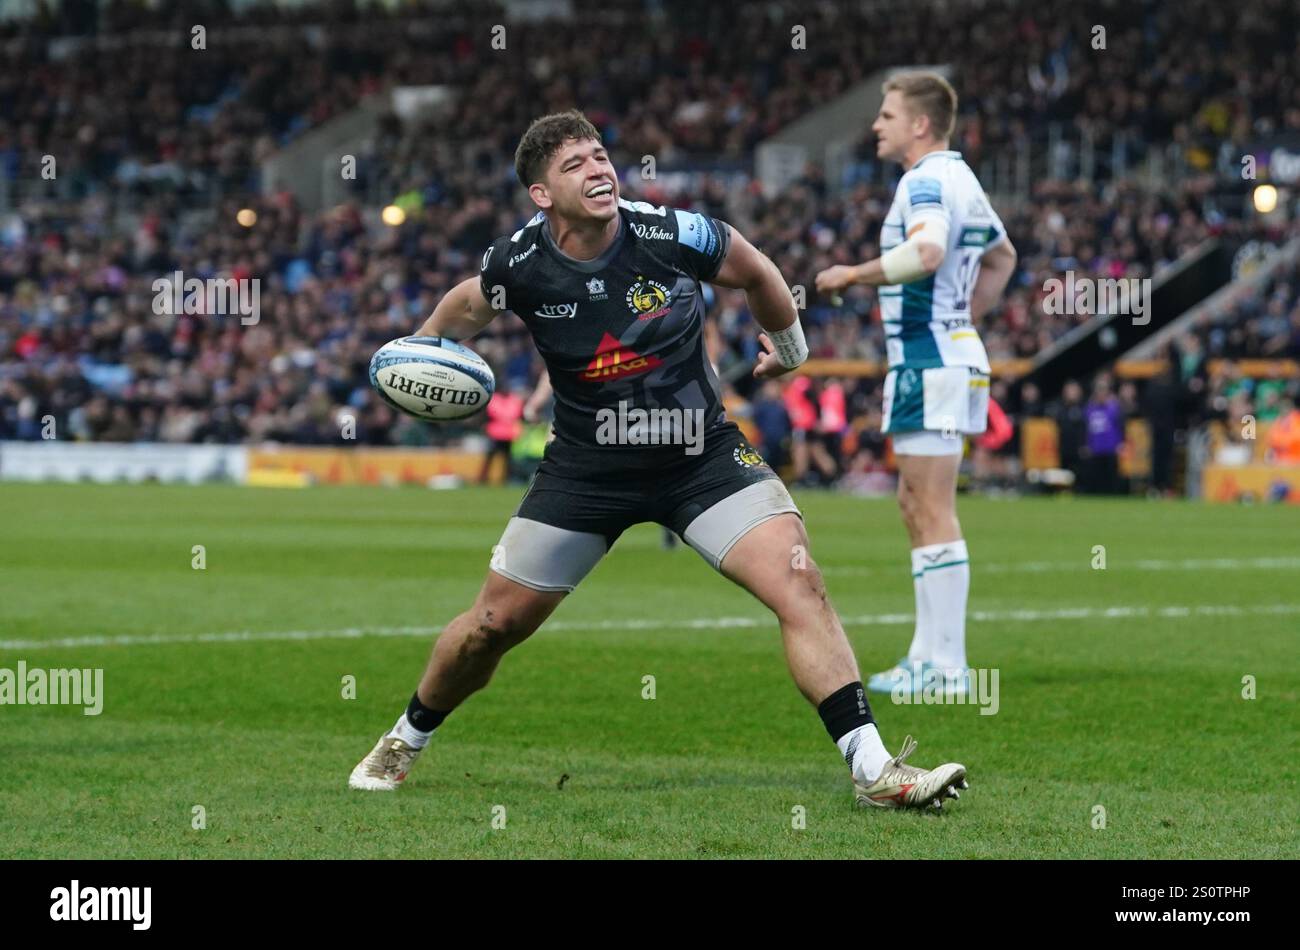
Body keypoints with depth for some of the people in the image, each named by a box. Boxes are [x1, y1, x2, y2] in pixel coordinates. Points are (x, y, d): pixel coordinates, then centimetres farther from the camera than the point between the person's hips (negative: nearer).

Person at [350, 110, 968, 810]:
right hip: (585, 469, 1)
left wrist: (788, 348, 20)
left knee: (799, 583, -20)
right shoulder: (518, 264, -13)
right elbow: (470, 305, 14)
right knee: (494, 624, 5)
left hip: (702, 456, -1)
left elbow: (756, 273, 6)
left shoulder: (673, 235, -17)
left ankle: (872, 770, -18)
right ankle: (406, 740, 34)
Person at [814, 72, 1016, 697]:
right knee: (916, 506, 15)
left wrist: (854, 274, -22)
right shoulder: (959, 178, 17)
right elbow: (1002, 256, 32)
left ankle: (947, 667, -9)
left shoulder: (926, 181, -15)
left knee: (933, 515, -9)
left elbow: (928, 251, -34)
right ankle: (929, 655, 17)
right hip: (951, 353, 11)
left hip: (929, 361, -11)